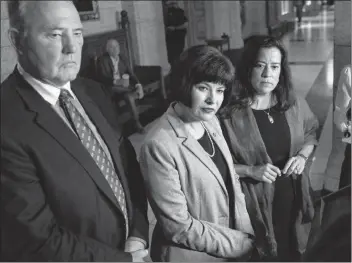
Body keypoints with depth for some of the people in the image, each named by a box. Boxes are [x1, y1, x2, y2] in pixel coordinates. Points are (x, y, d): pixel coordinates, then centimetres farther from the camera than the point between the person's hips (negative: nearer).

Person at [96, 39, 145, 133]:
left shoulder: (122, 59, 14)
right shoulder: (102, 60, -2)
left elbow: (130, 74, 5)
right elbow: (102, 78, -13)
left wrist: (138, 85, -15)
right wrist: (114, 81, -32)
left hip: (123, 85, 4)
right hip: (110, 88, -4)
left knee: (128, 96, -29)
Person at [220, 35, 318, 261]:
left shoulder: (294, 103, -3)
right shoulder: (230, 114, -18)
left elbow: (311, 133, 14)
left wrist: (303, 155, -5)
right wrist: (250, 170, -24)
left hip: (293, 199, 5)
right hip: (255, 204, -4)